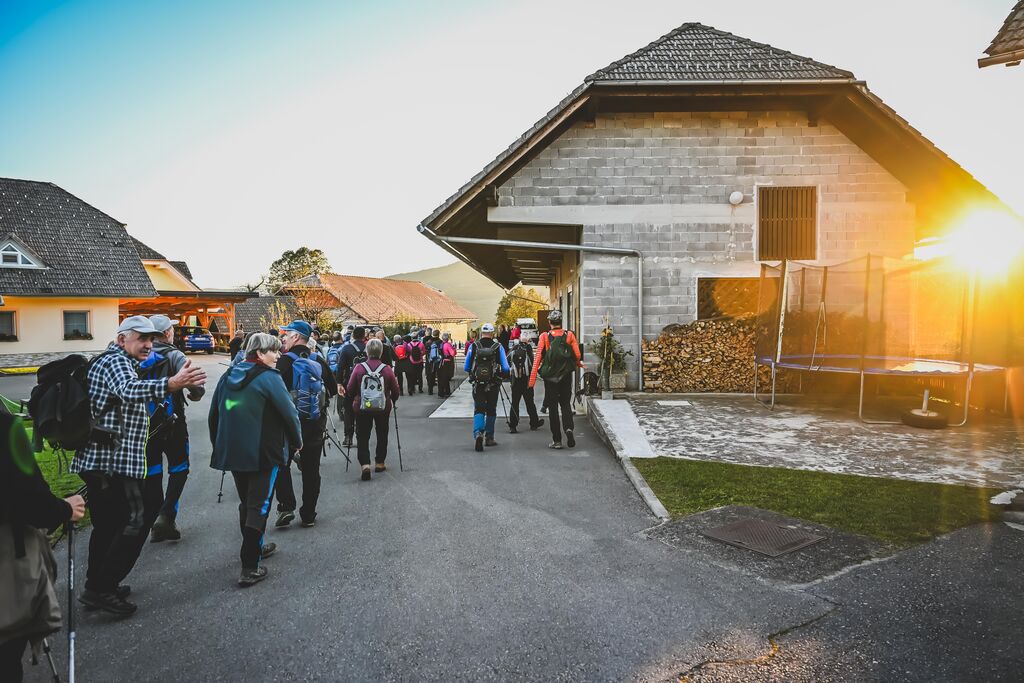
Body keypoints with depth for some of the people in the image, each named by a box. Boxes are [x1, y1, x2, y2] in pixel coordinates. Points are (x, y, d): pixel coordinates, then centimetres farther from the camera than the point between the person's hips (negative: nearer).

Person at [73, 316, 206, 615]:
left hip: (97, 459, 11)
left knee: (108, 524, 18)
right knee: (136, 521, -7)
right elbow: (129, 389, -37)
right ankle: (101, 588, -1)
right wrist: (171, 384, -54)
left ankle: (97, 585, 29)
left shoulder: (115, 362, 20)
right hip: (114, 460, -11)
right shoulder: (115, 362, -13)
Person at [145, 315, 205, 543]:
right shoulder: (174, 356, -12)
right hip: (171, 424, -4)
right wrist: (195, 394, -1)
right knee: (179, 469, 10)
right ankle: (166, 516, -5)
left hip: (145, 424, 4)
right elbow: (196, 386, -23)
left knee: (152, 472, 12)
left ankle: (156, 525, 18)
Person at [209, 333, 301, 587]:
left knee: (246, 503, 21)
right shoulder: (269, 378, -13)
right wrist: (297, 442, 2)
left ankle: (255, 547, 38)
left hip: (232, 452, 7)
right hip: (264, 454, -7)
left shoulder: (228, 376, 8)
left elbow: (214, 414, 14)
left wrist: (219, 446, 24)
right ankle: (250, 568, 0)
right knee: (259, 506, -1)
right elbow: (289, 413, -14)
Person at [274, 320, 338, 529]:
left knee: (282, 464, 13)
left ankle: (286, 507, 2)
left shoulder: (284, 361, -11)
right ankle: (308, 515, 15)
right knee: (311, 469, 9)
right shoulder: (319, 361, 1)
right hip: (316, 424, 3)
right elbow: (333, 390, 8)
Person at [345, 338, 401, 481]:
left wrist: (351, 401, 14)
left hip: (362, 407, -1)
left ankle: (365, 464, -10)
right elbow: (395, 390, -4)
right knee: (382, 435, 18)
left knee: (362, 437, 6)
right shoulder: (387, 369, -10)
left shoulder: (359, 368, -10)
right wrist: (393, 400, 16)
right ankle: (379, 463, 25)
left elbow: (350, 389, -5)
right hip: (383, 408, 1)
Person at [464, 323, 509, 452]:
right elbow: (505, 369, -6)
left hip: (478, 384, 0)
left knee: (479, 410, 2)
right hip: (493, 385, 0)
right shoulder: (498, 347, -4)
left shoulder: (473, 347, -2)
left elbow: (466, 368, 2)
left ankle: (478, 433, -22)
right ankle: (489, 438, 22)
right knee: (491, 411, 14)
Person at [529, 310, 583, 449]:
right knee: (566, 404, 16)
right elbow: (577, 355, -4)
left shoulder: (544, 337, -6)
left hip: (550, 376, -1)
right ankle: (569, 428, -9)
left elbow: (538, 358, -10)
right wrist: (579, 364, 20)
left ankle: (556, 440, 7)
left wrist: (532, 379, -9)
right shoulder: (569, 335, -2)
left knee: (553, 407, 7)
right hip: (566, 375, 1)